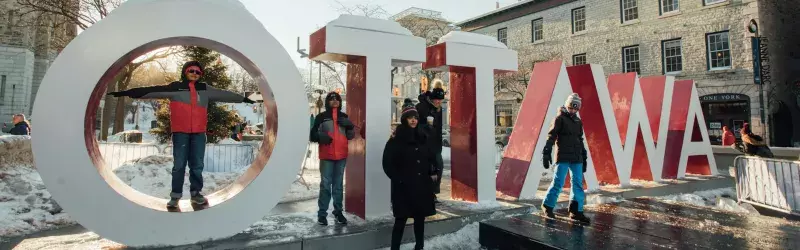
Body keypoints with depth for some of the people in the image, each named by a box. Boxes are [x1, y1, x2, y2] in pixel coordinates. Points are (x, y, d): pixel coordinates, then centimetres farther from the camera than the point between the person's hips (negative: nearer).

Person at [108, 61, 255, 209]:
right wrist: (126, 93, -6)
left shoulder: (205, 89, 12)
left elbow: (223, 95, 19)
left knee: (197, 165, 7)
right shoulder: (174, 88, 4)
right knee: (179, 165, 0)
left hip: (199, 133, 2)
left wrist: (243, 99, 24)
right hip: (180, 132, -2)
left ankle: (196, 193, 17)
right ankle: (175, 196, 10)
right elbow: (151, 91, 0)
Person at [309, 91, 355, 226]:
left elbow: (350, 136, 14)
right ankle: (322, 213, 5)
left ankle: (338, 212, 18)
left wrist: (350, 126, -6)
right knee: (325, 185, -3)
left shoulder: (344, 117, 11)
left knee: (338, 185, 10)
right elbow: (313, 135, 1)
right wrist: (321, 137, -21)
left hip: (341, 156, 3)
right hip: (326, 156, -3)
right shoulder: (321, 117, 1)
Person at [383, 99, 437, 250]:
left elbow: (432, 156, 21)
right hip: (404, 186, -5)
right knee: (401, 219, -4)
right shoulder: (396, 139, -8)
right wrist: (397, 179, -13)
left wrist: (433, 173, 10)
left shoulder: (423, 137, 9)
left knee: (420, 217, 15)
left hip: (422, 185, 6)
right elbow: (387, 162, -10)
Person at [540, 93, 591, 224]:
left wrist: (584, 159, 20)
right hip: (563, 157, -6)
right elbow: (551, 136, -11)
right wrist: (546, 153, -19)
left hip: (576, 158, 7)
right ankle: (547, 205, 12)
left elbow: (580, 141, 23)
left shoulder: (578, 121, 16)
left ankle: (576, 211, 11)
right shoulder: (560, 118, -3)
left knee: (578, 184, 5)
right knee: (558, 182, -6)